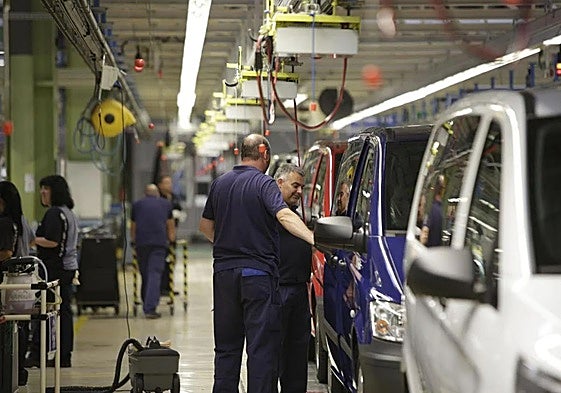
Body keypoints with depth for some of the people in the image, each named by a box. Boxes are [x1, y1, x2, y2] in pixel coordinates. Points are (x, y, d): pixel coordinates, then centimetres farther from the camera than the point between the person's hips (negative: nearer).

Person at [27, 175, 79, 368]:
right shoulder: (70, 213, 17)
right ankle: (64, 356, 12)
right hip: (69, 267, 10)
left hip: (54, 269, -10)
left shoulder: (54, 213, -13)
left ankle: (36, 355, -6)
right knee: (64, 311, 10)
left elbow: (52, 241, -22)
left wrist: (33, 239, -9)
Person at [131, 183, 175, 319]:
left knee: (144, 274, 10)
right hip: (159, 242, -1)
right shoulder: (166, 204, 20)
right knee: (155, 274, -7)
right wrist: (171, 239, 46)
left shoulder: (137, 204, 20)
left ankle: (146, 306, 16)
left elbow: (133, 227, 29)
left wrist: (133, 240, 45)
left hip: (141, 242, 1)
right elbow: (170, 225, 30)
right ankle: (150, 308, -16)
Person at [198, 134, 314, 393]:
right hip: (258, 272, -6)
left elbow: (205, 225, 19)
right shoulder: (264, 184, -8)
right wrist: (313, 238, -35)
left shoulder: (220, 183, 11)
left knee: (226, 345, 13)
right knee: (262, 345, -3)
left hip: (224, 271, 6)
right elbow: (284, 215, -25)